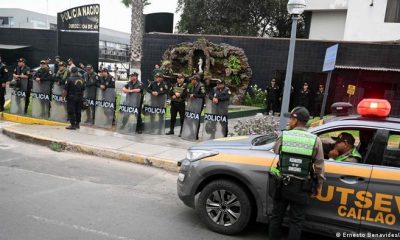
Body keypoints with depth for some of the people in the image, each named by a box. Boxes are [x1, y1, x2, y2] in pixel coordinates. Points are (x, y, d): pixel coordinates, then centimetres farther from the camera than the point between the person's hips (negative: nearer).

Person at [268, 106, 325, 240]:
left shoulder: (283, 136, -7)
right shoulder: (315, 141, -7)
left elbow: (274, 152, 9)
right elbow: (319, 167, -3)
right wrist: (319, 186, 9)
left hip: (282, 184, 1)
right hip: (301, 187, 0)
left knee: (276, 216, 16)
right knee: (296, 221, 11)